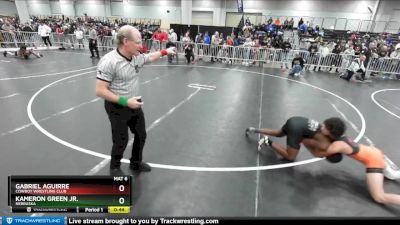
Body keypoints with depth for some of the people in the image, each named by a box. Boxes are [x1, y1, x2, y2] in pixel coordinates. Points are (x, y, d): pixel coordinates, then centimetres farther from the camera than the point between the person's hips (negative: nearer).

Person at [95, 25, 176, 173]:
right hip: (117, 108, -7)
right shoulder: (109, 61, -25)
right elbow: (100, 91, -25)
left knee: (141, 135, 18)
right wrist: (125, 101, -28)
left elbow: (149, 57, 21)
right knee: (121, 141, 5)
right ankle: (114, 168, 36)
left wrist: (165, 52, 25)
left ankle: (136, 163, 43)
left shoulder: (136, 57, -3)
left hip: (135, 105, 8)